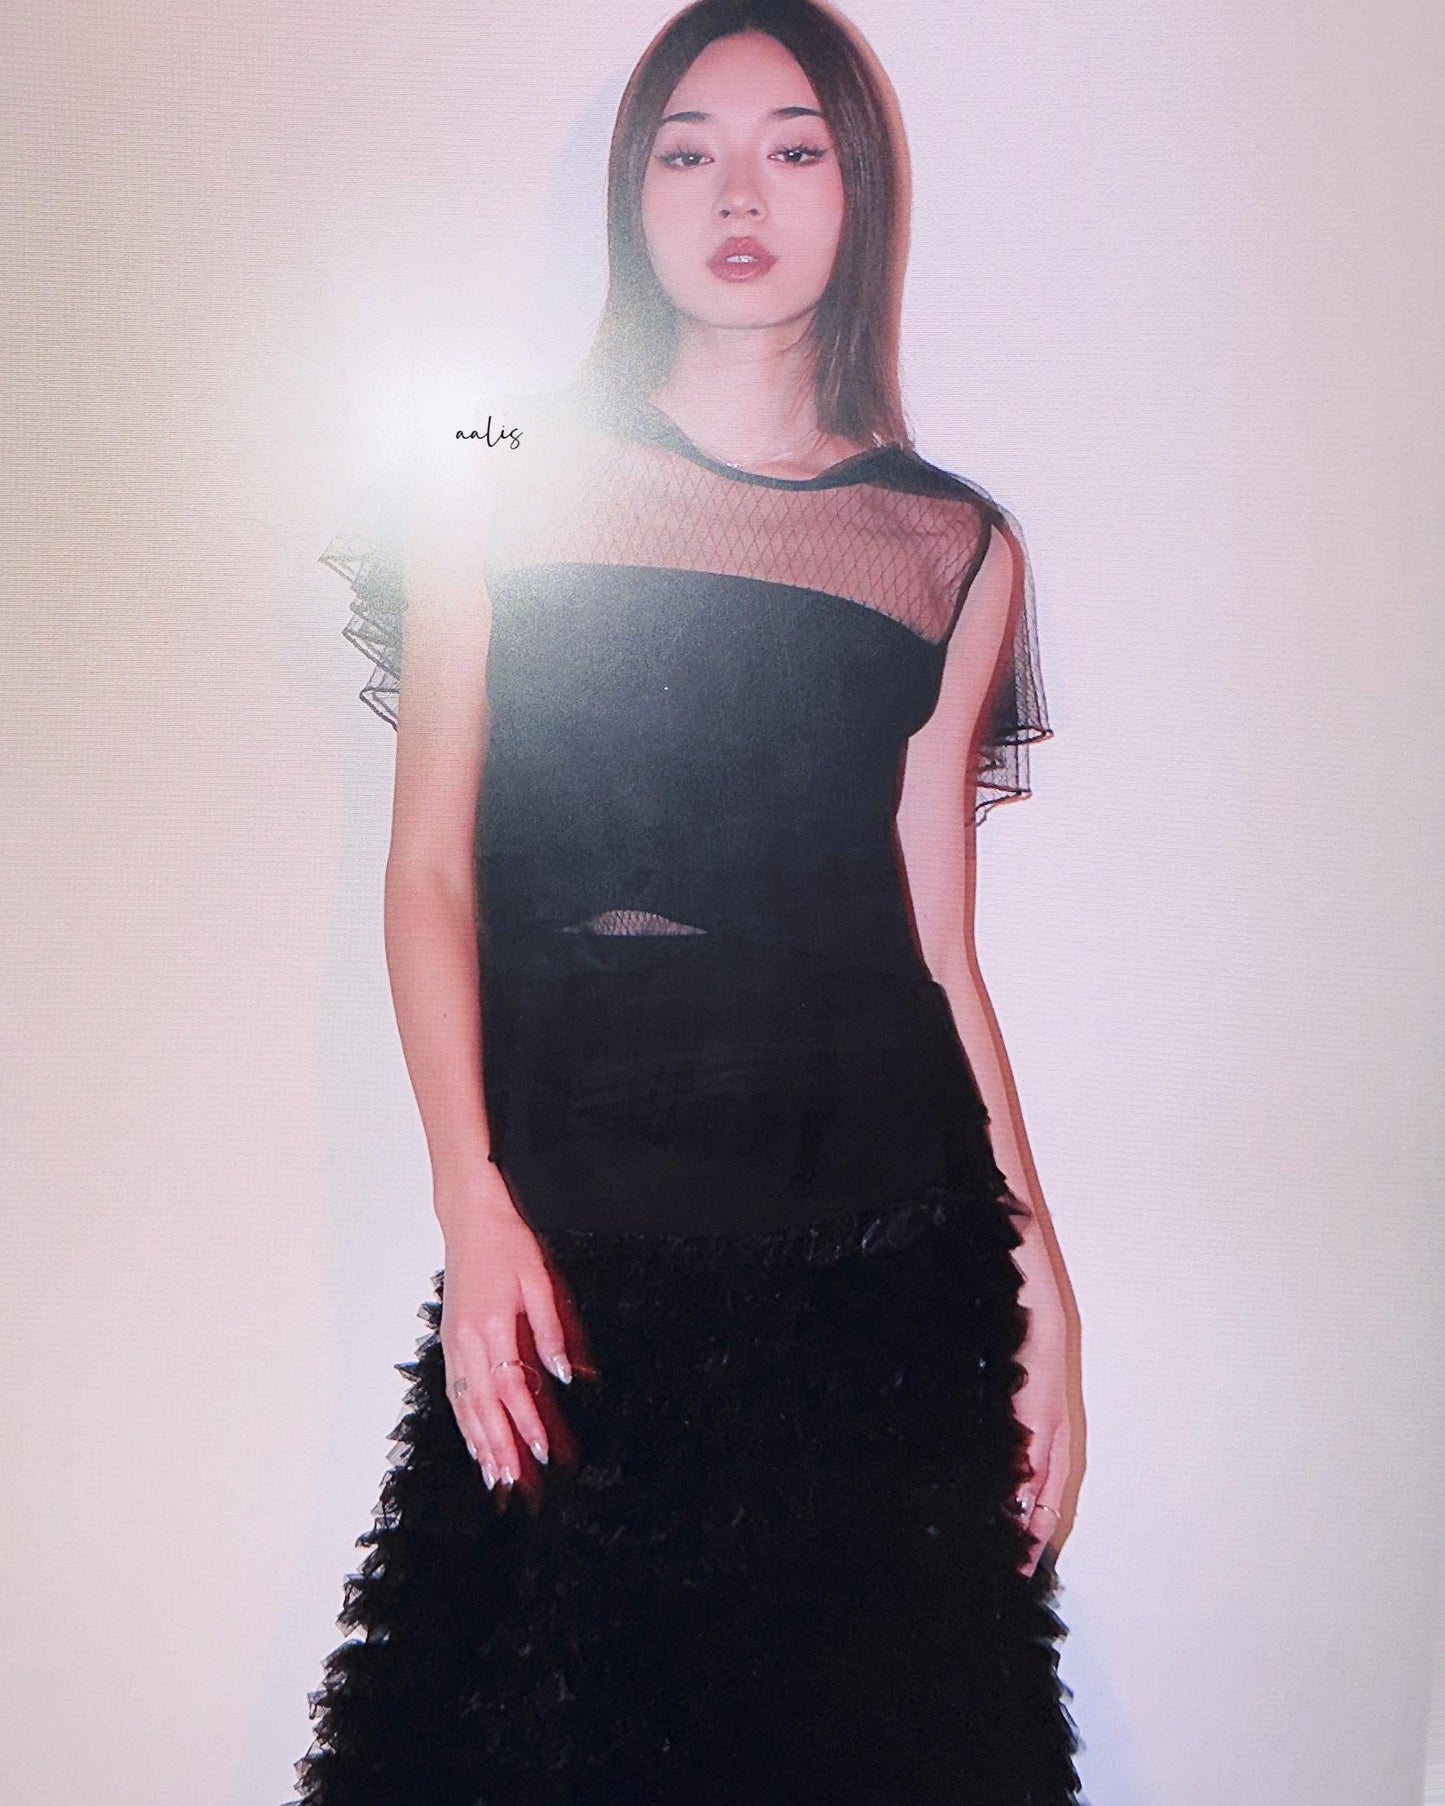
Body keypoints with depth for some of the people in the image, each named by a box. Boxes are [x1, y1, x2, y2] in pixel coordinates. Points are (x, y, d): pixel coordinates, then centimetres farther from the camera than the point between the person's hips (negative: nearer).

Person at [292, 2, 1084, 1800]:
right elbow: (431, 865, 1)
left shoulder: (955, 550, 8)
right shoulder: (502, 485, 6)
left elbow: (935, 940, 8)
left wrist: (1033, 1260, 3)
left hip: (882, 1246, 2)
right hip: (574, 1230, -1)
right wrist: (471, 1203, -10)